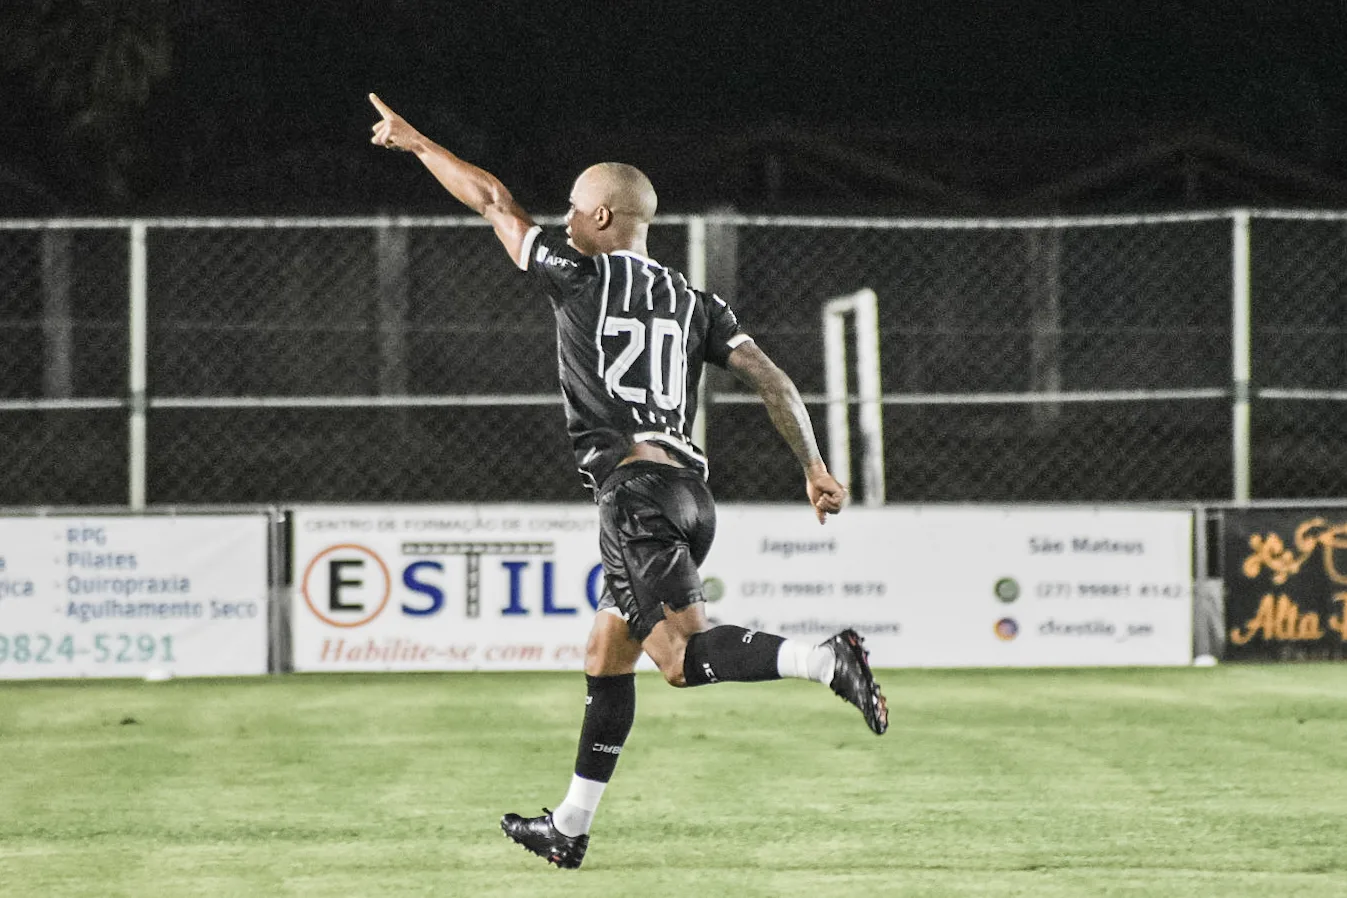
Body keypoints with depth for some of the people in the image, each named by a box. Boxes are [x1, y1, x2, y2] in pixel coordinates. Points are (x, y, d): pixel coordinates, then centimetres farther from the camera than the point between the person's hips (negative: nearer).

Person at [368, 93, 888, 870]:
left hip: (636, 484, -8)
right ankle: (570, 828, 20)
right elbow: (772, 379, 8)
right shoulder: (692, 302, 16)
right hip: (691, 490, 8)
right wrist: (815, 467, 8)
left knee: (686, 655, -16)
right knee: (607, 657, 15)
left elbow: (493, 200, 9)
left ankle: (831, 661, -34)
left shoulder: (582, 275, 1)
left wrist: (416, 142, 21)